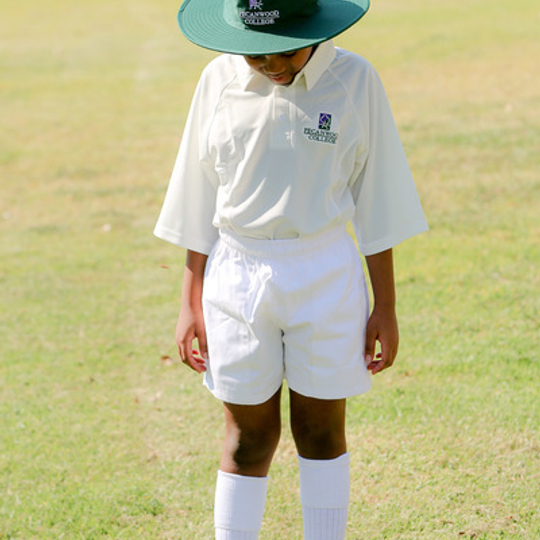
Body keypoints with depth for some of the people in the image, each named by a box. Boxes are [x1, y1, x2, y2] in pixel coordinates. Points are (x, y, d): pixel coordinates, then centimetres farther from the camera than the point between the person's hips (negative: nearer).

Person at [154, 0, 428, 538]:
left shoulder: (354, 80, -5)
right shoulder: (220, 80, 0)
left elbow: (374, 199, 0)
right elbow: (200, 196, 6)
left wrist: (385, 305, 1)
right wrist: (190, 302, 6)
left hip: (325, 275, -1)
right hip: (237, 273, 1)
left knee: (321, 429, 8)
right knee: (248, 436, 5)